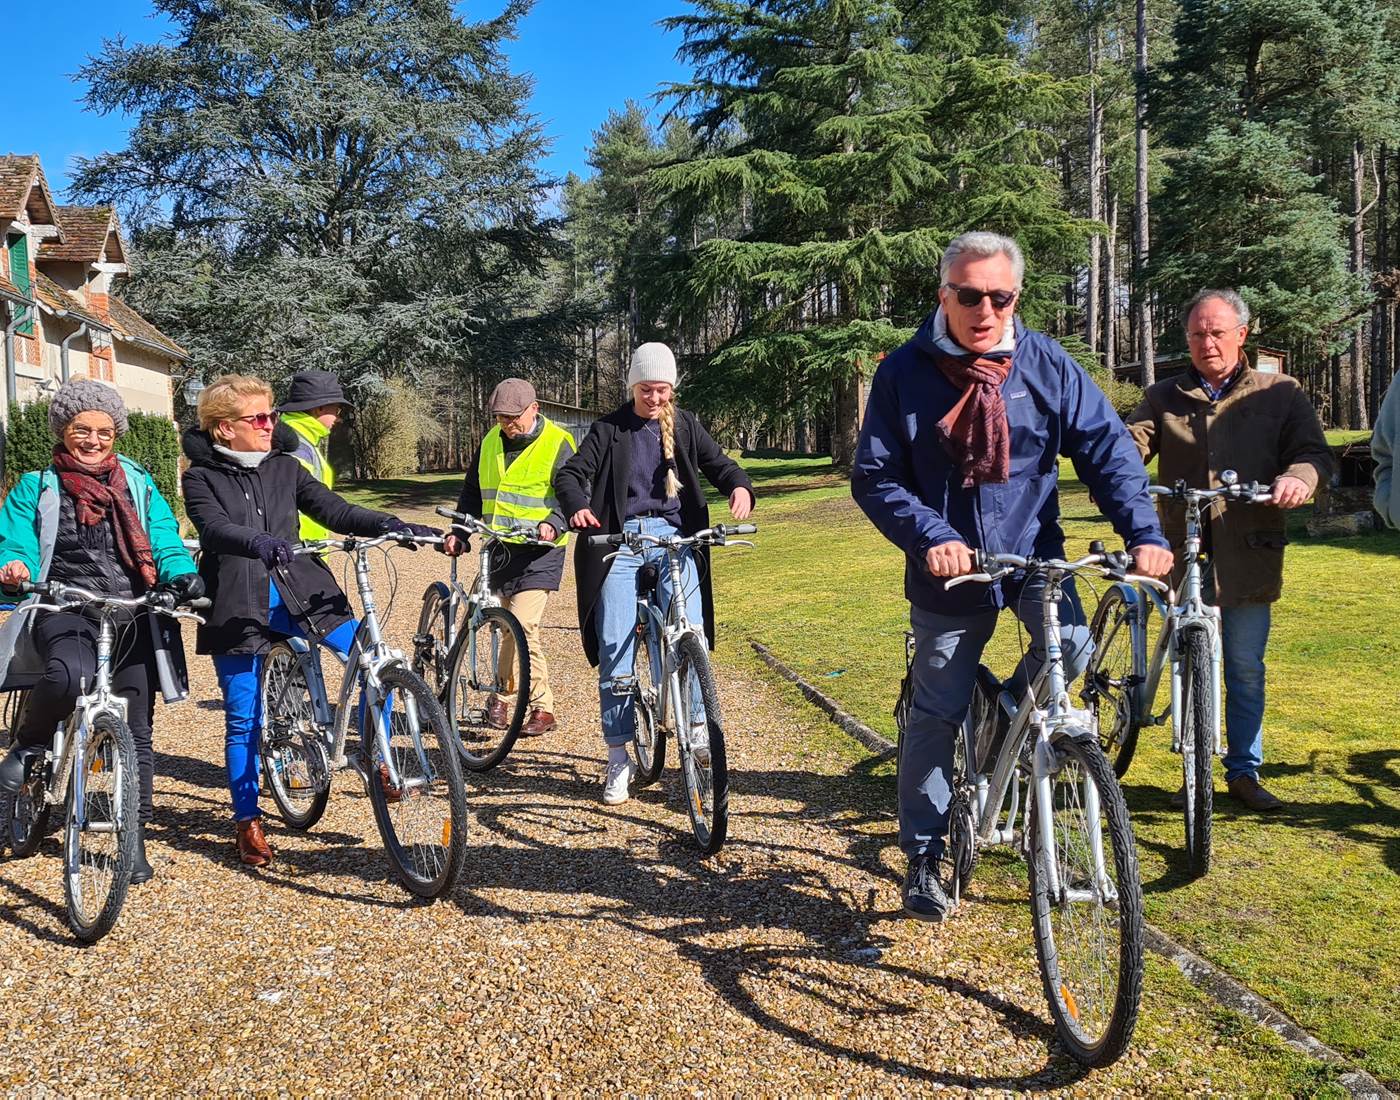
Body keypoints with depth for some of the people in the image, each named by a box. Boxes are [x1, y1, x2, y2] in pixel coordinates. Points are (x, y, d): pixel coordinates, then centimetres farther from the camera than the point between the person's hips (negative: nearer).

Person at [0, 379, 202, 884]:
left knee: (137, 733, 2)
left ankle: (135, 840, 15)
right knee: (71, 674, -37)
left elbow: (164, 540, 6)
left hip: (133, 615, 3)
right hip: (66, 610, -2)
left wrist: (182, 575, -16)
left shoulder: (137, 483, 14)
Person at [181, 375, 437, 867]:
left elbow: (335, 510, 0)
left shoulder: (285, 467, 9)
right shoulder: (202, 477, -2)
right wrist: (258, 543, -42)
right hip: (238, 605, -3)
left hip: (295, 593, 3)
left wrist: (393, 526, -15)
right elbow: (215, 529, -20)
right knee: (243, 720, 3)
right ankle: (247, 822, 19)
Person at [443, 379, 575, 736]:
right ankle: (541, 707, 21)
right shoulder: (490, 442, 11)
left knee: (520, 626, -15)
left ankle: (501, 698, 0)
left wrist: (552, 524, -27)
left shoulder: (558, 444, -6)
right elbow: (472, 493, 18)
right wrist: (459, 533, 6)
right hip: (499, 548, 6)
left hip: (538, 552, -6)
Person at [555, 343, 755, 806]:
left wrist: (739, 486, -14)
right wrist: (578, 506, -23)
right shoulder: (609, 429, 8)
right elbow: (570, 473, 0)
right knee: (615, 645, -6)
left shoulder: (685, 425, 13)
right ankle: (618, 758, 3)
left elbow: (718, 463, 10)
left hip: (675, 536, 1)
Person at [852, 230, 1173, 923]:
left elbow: (1107, 448, -6)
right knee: (936, 716, 4)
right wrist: (931, 539, -24)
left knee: (1071, 645, -26)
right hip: (949, 569, -1)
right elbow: (874, 478, -8)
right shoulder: (904, 373, -8)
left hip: (1034, 553, 1)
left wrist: (1143, 532, -21)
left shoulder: (1047, 366, -4)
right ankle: (923, 858, 22)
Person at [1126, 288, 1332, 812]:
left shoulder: (1280, 394, 9)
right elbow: (1131, 442, -4)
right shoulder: (1164, 397, 11)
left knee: (1246, 668, 6)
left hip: (1248, 557, -1)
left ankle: (1244, 771, 20)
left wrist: (1297, 476, -24)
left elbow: (1313, 451, 0)